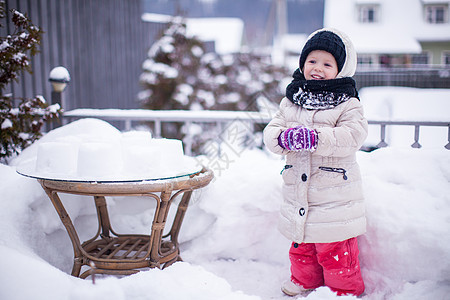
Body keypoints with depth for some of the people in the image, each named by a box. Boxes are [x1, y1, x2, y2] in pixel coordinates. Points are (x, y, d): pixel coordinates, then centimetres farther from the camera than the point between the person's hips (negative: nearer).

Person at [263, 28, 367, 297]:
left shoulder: (347, 103, -5)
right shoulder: (290, 101, 9)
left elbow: (353, 136, -20)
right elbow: (271, 131, 4)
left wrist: (316, 137, -31)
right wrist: (283, 137, -20)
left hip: (335, 198, -5)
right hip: (298, 193, 5)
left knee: (335, 252, 3)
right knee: (302, 246, 20)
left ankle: (345, 290, 25)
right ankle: (304, 282, 42)